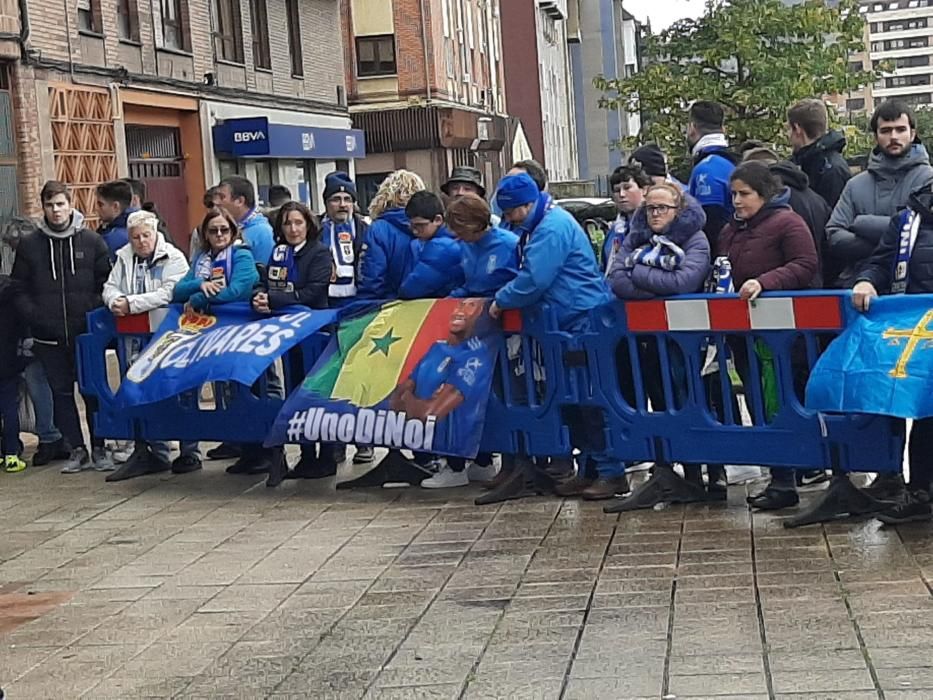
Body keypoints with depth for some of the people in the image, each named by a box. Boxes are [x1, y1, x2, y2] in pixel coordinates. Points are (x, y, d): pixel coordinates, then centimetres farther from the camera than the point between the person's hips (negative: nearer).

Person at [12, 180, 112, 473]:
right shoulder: (29, 245, 5)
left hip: (87, 333, -1)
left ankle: (99, 449, 12)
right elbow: (19, 289, 6)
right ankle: (77, 449, 15)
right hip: (49, 338, 2)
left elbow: (106, 282, 1)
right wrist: (34, 317, -7)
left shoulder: (92, 241, 1)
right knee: (61, 392, 6)